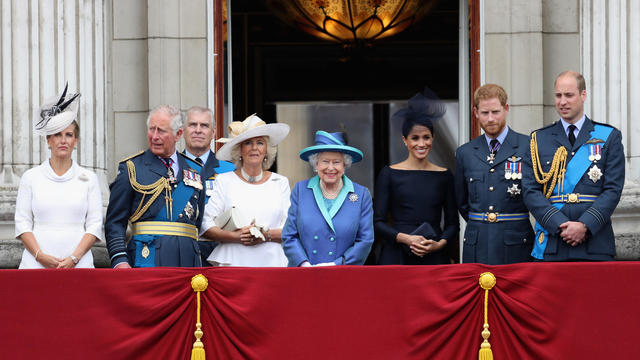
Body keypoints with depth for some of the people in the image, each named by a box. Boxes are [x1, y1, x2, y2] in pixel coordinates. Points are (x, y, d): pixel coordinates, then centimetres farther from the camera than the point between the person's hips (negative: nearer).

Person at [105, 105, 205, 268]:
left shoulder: (195, 170, 16)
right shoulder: (131, 168, 5)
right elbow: (115, 222, 1)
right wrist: (119, 260, -11)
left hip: (188, 260, 3)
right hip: (147, 259, -3)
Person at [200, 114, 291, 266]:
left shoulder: (280, 182, 13)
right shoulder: (224, 181, 8)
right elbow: (205, 226, 1)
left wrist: (267, 235, -10)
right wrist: (236, 236, -12)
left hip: (272, 261, 1)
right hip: (233, 262, -1)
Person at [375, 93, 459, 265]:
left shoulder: (444, 176, 10)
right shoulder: (389, 174, 4)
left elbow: (452, 223, 12)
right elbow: (377, 223, 1)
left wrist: (440, 244, -7)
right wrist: (405, 238, -13)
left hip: (435, 257, 1)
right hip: (397, 257, -1)